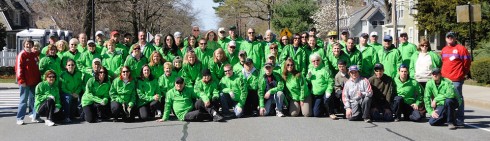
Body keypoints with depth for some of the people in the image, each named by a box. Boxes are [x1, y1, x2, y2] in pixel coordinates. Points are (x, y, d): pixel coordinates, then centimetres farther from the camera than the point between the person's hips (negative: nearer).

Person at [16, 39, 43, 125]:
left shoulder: (35, 55, 12)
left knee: (33, 99, 11)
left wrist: (39, 78, 12)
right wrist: (21, 80, -17)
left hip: (34, 82, 6)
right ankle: (20, 118, 2)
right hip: (25, 82, -6)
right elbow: (19, 68, -12)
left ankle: (34, 116, 17)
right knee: (23, 100, -3)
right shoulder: (21, 55, -7)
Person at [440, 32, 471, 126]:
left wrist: (463, 73, 3)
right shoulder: (444, 50, 16)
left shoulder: (461, 48, -4)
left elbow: (467, 62, -3)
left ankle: (459, 119, -1)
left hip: (456, 79, -7)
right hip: (445, 79, 7)